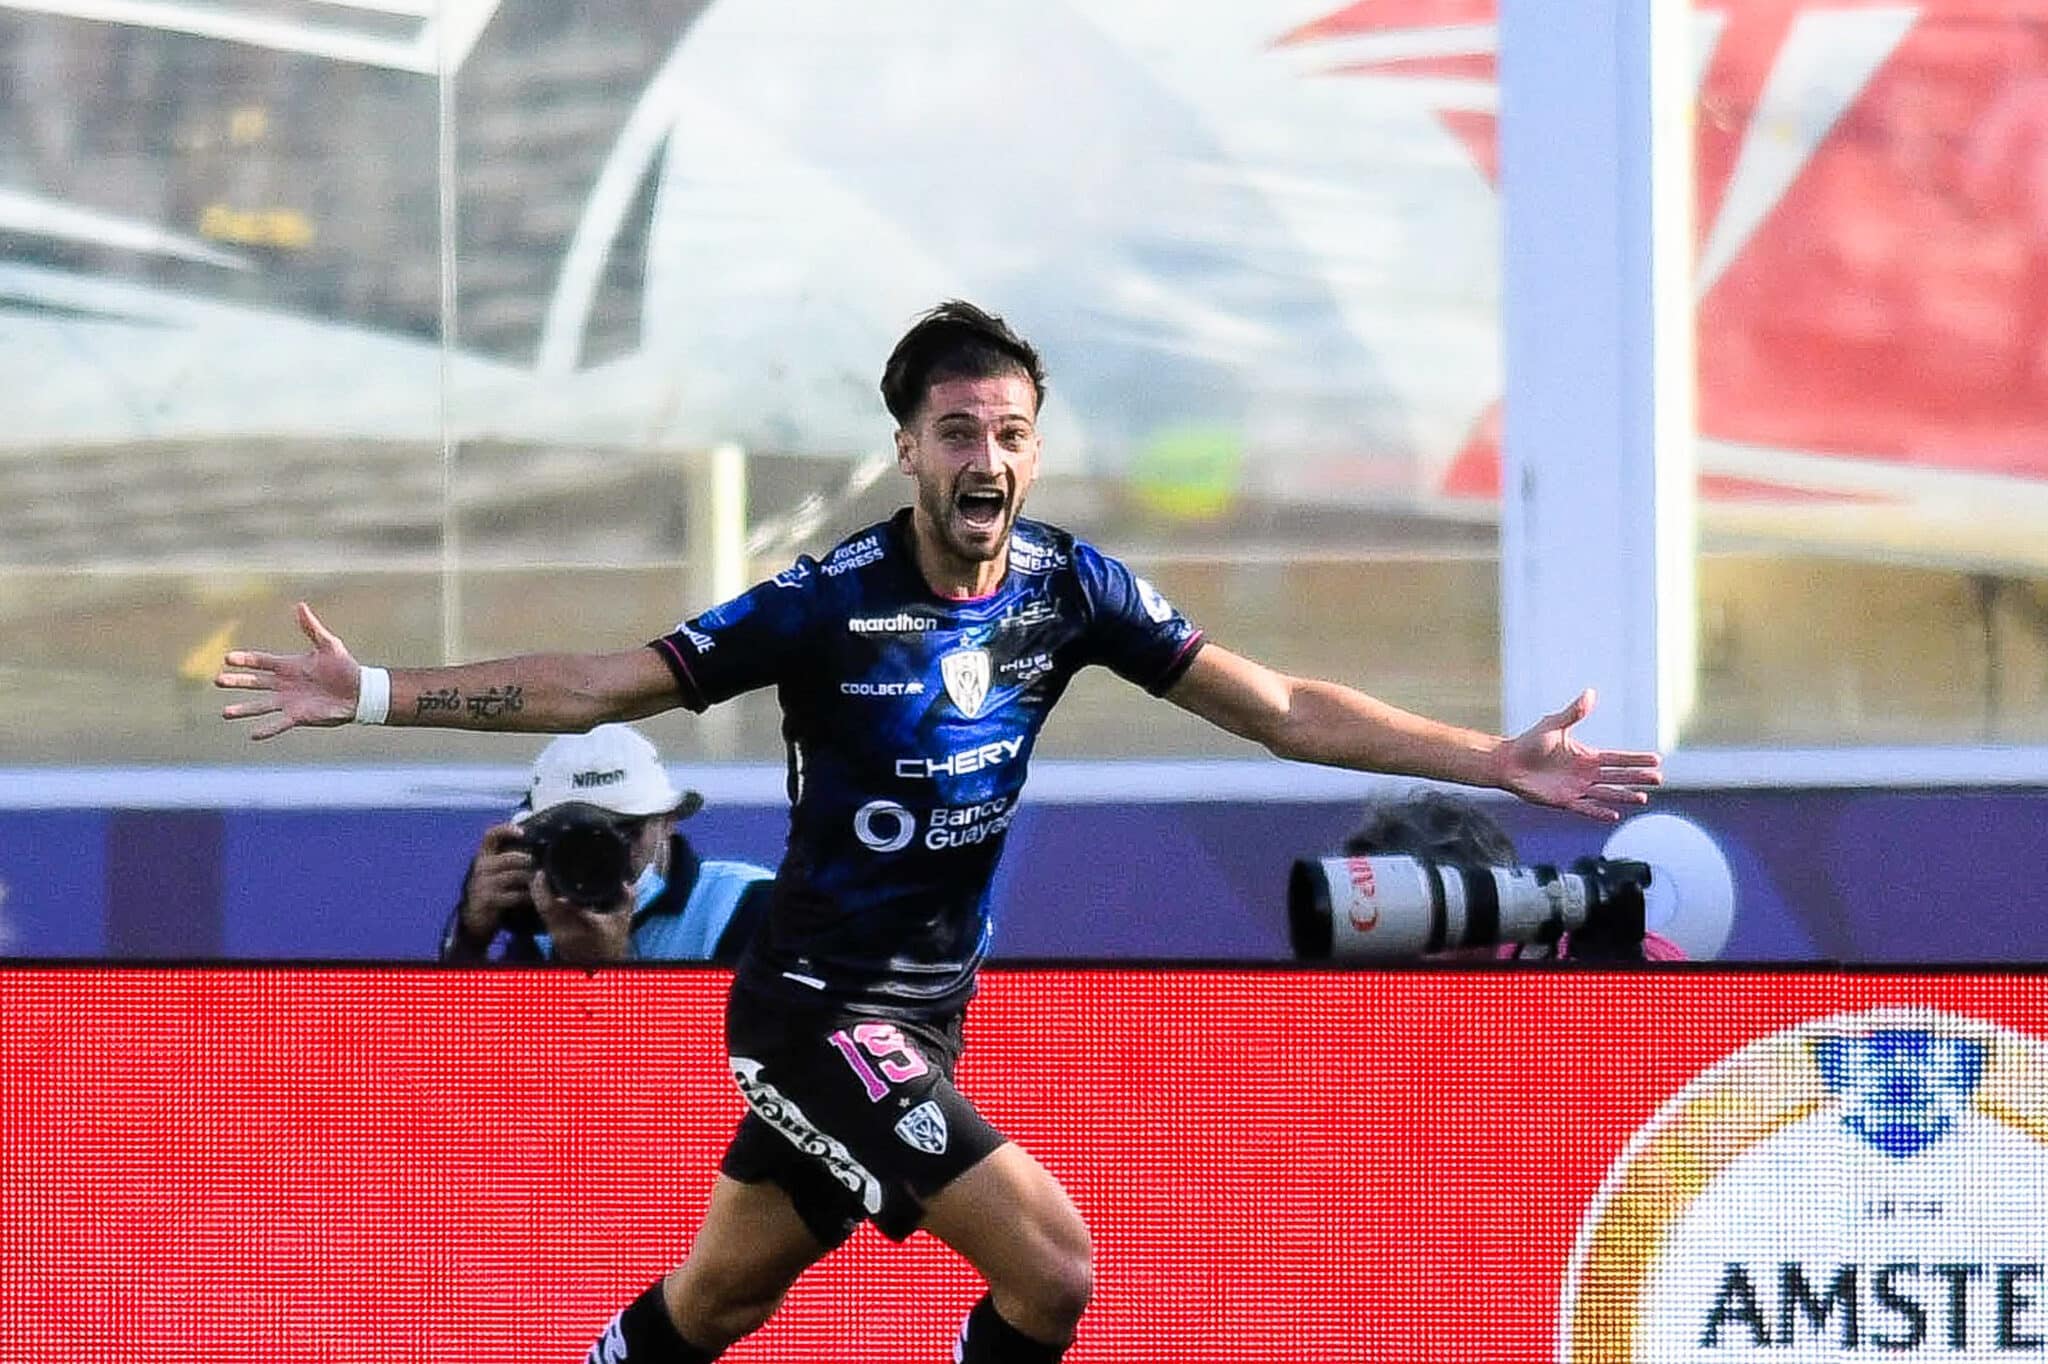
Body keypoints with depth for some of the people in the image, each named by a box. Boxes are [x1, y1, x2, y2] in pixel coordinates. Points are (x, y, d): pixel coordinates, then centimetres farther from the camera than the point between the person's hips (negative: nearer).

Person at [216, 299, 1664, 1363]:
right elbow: (601, 686, -12)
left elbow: (1284, 709, 1)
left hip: (924, 1013, 6)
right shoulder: (830, 604, -17)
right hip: (816, 1003, -6)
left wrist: (1496, 763, -4)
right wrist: (375, 694, -19)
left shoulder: (1070, 590, -3)